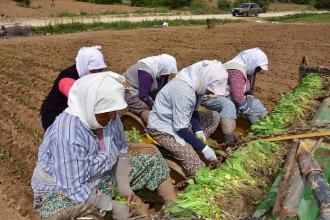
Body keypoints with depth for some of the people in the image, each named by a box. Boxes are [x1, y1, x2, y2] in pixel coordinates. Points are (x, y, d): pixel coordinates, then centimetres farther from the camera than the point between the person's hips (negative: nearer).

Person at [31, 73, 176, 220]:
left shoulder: (108, 116, -15)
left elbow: (121, 149, 2)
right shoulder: (67, 134, -35)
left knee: (154, 160, 0)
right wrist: (113, 206, -25)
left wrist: (123, 182, -8)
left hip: (104, 177, 7)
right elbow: (76, 188, -32)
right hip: (62, 190, -6)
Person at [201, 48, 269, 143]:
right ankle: (229, 141, -39)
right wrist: (249, 112, -20)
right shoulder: (236, 70, -29)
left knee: (254, 103, 7)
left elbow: (249, 90, 8)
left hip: (227, 95, 10)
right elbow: (237, 96, -32)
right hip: (210, 96, -10)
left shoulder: (247, 69, 2)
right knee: (228, 105, -39)